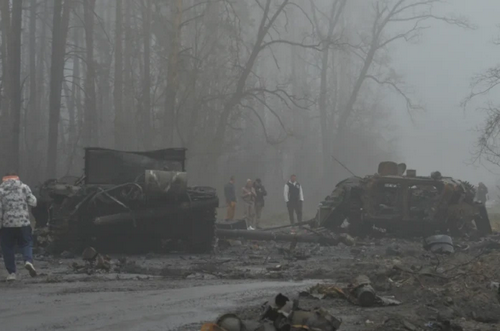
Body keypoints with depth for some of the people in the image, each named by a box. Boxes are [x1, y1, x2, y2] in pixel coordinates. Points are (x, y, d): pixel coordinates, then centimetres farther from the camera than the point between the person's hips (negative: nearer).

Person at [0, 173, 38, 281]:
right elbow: (33, 202, 1)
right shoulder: (24, 187, 4)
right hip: (23, 223, 1)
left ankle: (11, 272, 6)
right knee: (26, 243, 13)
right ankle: (28, 261, -15)